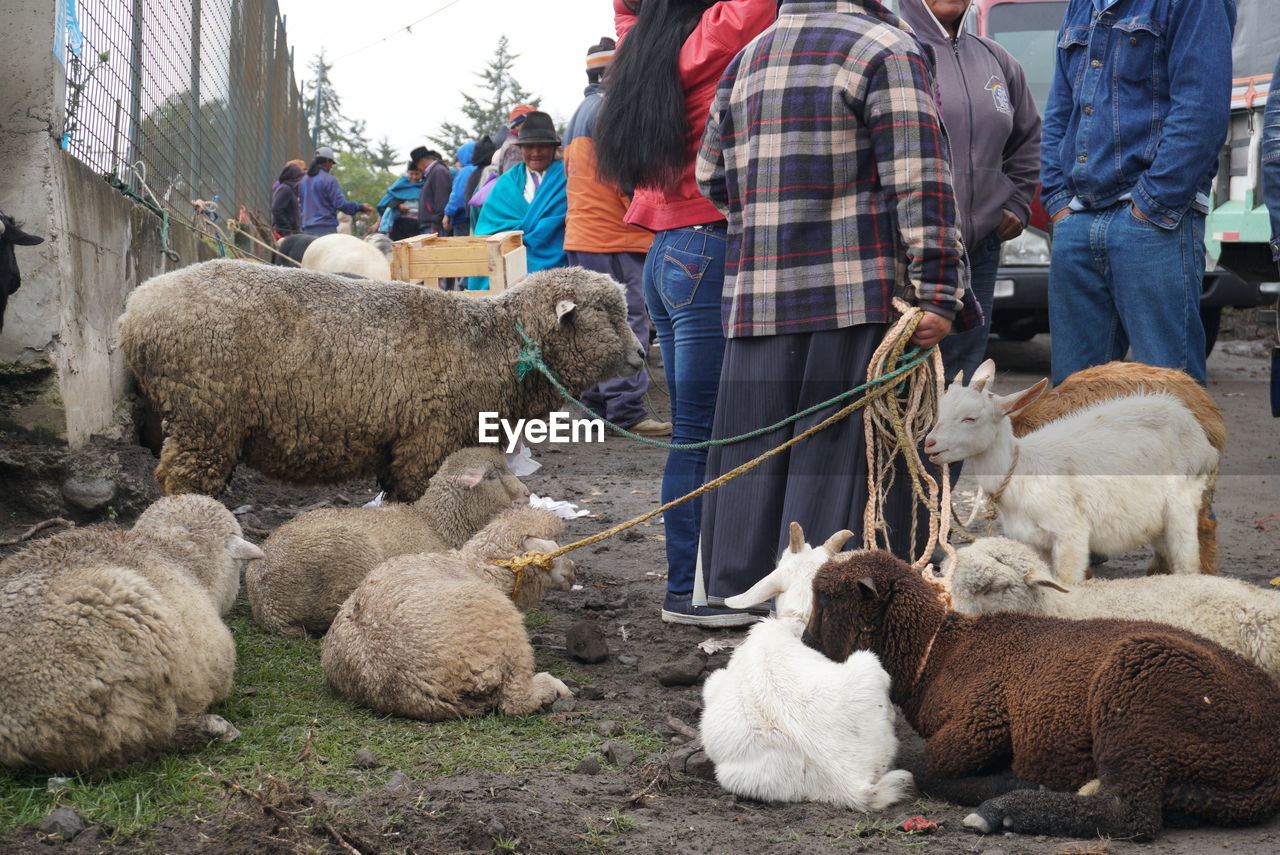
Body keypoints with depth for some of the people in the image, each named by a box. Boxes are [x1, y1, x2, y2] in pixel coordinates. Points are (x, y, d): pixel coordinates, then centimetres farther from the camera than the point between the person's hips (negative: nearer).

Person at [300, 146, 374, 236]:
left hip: (308, 229, 7)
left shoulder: (304, 180, 14)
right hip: (326, 228, -7)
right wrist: (361, 207, -3)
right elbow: (340, 204, -13)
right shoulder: (329, 180, -9)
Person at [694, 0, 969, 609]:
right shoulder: (886, 50, -4)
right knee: (845, 458, -3)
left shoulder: (744, 62, 16)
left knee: (754, 463, 9)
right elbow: (920, 183, -11)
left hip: (755, 301, 6)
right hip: (860, 300, -6)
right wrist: (938, 291, -14)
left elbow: (712, 177, 19)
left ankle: (740, 596, 14)